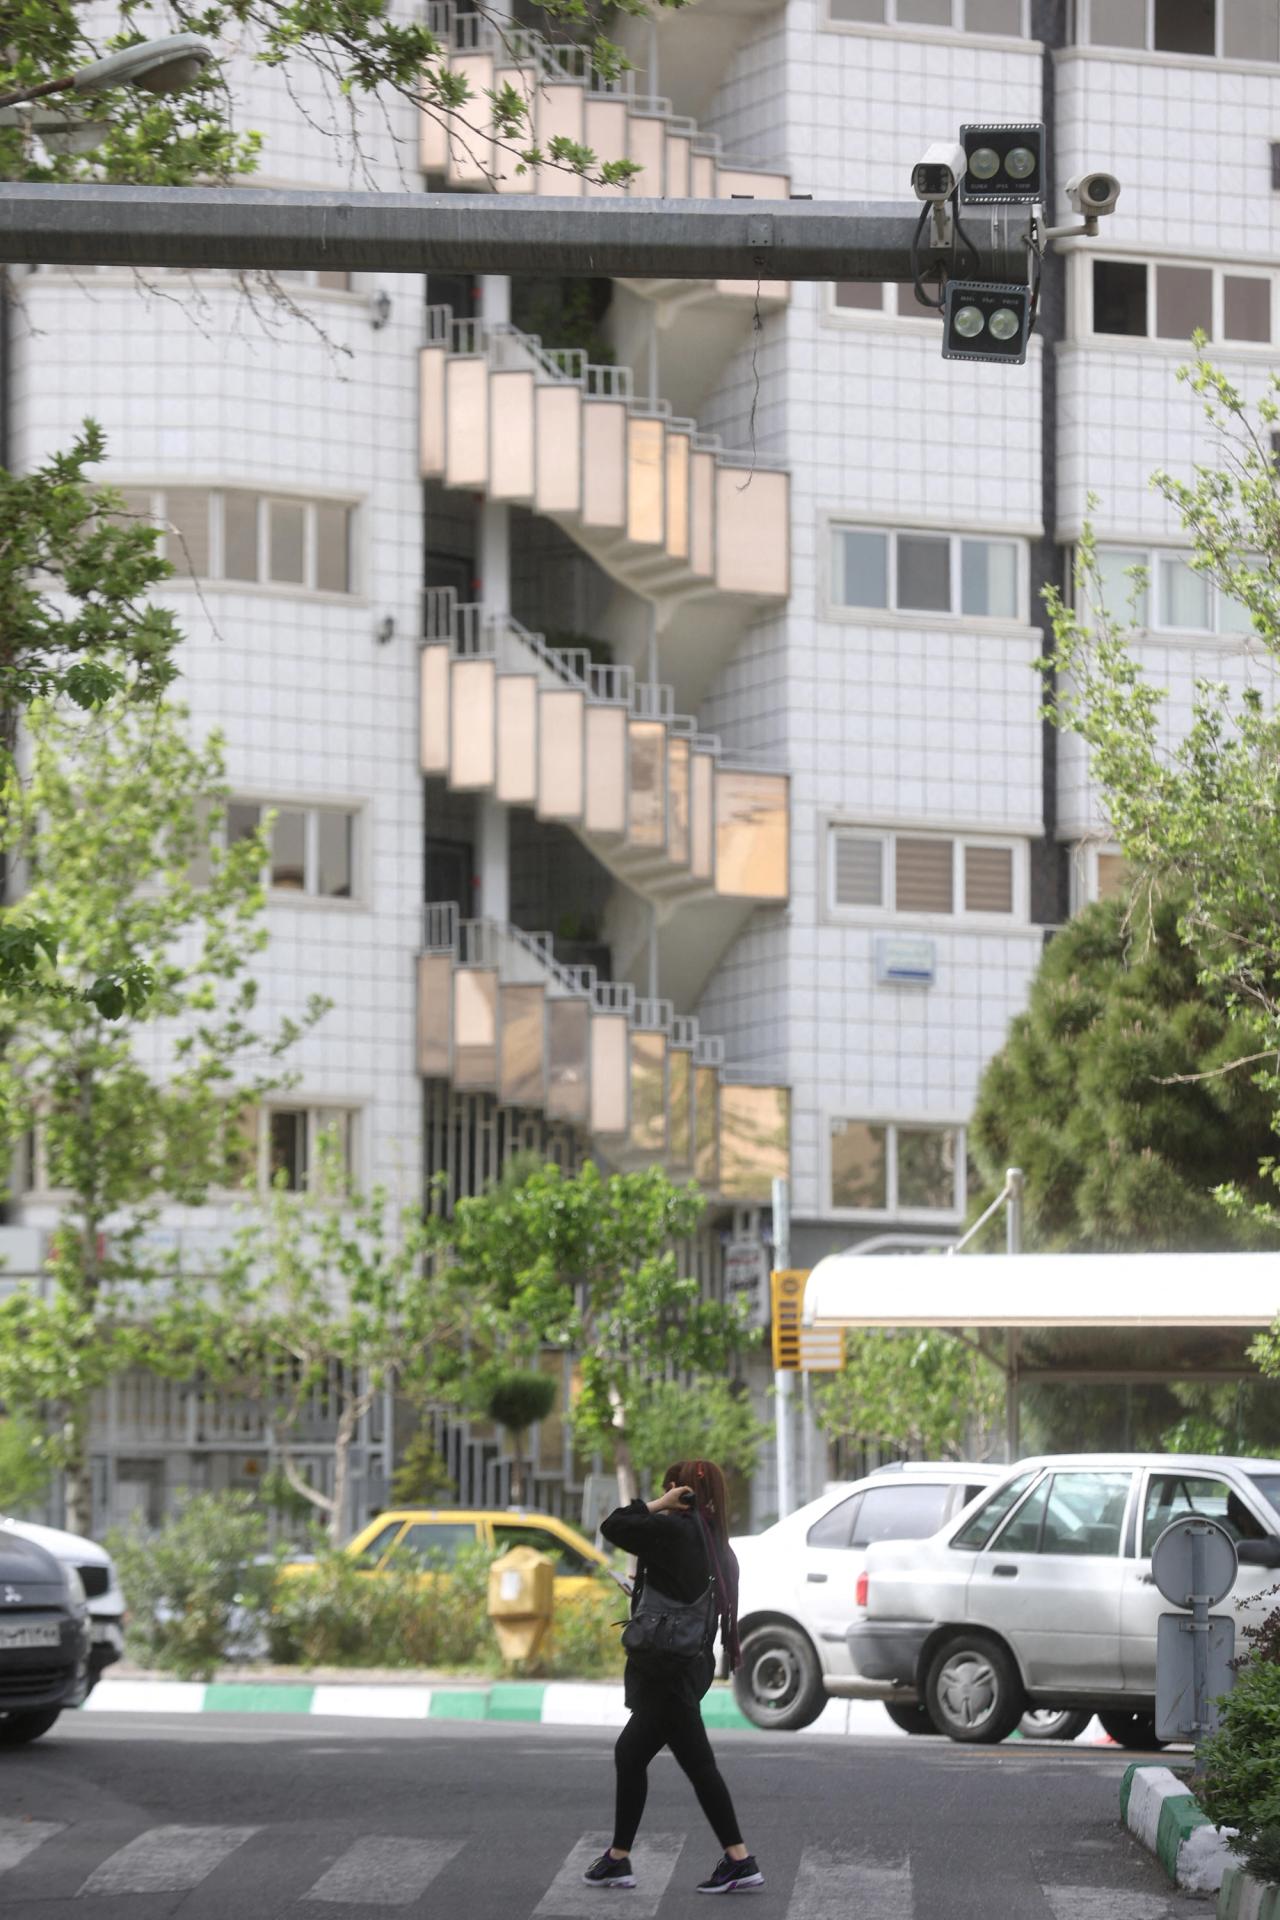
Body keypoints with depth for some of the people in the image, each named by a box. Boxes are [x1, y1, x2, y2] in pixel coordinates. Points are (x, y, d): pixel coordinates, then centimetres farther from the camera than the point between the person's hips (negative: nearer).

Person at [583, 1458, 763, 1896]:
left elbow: (613, 1527, -13)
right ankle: (618, 1858, 17)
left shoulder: (675, 1531, -16)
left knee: (698, 1764, -4)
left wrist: (657, 1505, -6)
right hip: (691, 1664, 10)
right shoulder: (712, 1542, 10)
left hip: (670, 1671, -10)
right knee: (630, 1754, 15)